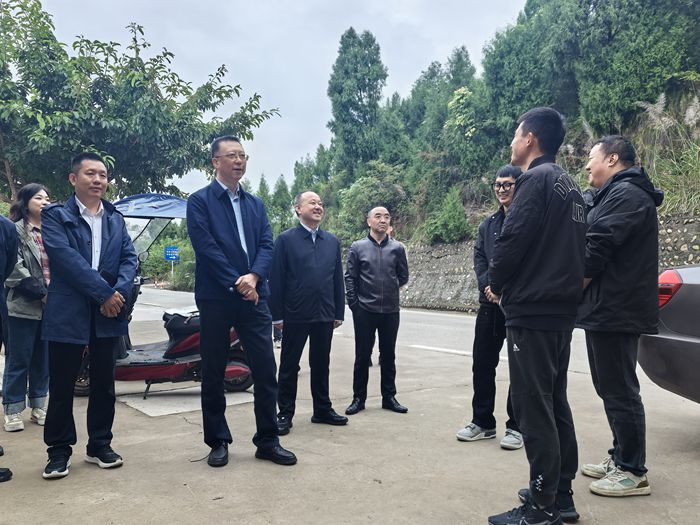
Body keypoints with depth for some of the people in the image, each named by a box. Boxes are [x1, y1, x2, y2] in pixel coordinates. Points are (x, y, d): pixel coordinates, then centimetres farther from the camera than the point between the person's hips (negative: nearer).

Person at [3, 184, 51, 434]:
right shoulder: (15, 231, -3)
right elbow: (15, 269, -12)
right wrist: (41, 293, -16)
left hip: (51, 307, 5)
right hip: (24, 307, -5)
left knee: (43, 360, 11)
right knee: (19, 360, 3)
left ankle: (38, 406, 22)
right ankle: (13, 410, 13)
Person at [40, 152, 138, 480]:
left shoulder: (116, 219, 15)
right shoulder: (55, 216, 1)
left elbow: (129, 258, 5)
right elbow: (66, 258, -13)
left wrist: (120, 292, -14)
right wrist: (104, 292, -18)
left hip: (108, 313, 4)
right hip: (67, 313, -3)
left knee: (104, 383, 10)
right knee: (61, 385, 4)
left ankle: (100, 445, 23)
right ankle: (59, 450, 18)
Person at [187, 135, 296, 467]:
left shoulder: (256, 204, 16)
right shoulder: (199, 201, 0)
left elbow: (266, 245, 5)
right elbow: (206, 247, -11)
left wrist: (254, 277, -13)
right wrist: (236, 284, -14)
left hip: (254, 297, 4)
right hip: (216, 298, -4)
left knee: (266, 369, 3)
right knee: (213, 373, 5)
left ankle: (267, 441, 15)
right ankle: (218, 442, 19)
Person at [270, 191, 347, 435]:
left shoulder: (332, 241, 9)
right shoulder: (286, 239, -4)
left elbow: (338, 279, 11)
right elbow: (276, 279, -6)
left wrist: (339, 312, 8)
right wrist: (277, 315, -9)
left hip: (325, 316, 4)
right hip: (295, 316, -4)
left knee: (321, 365, 14)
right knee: (289, 367, 7)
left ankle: (323, 410, 27)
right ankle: (285, 414, 17)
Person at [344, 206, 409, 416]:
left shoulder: (397, 248, 3)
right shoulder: (358, 247, 0)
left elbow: (403, 276, 12)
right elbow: (350, 277, 0)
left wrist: (389, 290, 8)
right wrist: (354, 303, -3)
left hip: (390, 311, 2)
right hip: (364, 311, -2)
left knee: (388, 355, 10)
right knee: (362, 355, 5)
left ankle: (389, 397, 21)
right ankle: (359, 398, 16)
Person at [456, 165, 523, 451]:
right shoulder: (488, 224, 15)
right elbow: (479, 257, 9)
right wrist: (488, 286, -8)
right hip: (490, 303, 6)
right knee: (482, 363, 9)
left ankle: (516, 426, 15)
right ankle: (482, 422, 22)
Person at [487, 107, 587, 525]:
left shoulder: (537, 179, -11)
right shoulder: (570, 186, 17)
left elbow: (513, 240, -19)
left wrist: (496, 282, -2)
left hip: (531, 311, -9)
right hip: (561, 310, 10)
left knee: (533, 406, -4)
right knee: (555, 401, 14)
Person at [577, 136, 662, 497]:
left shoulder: (626, 194, -14)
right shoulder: (615, 195, 20)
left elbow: (597, 251, -21)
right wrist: (582, 295, 9)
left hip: (615, 310, -11)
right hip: (608, 308, 11)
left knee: (620, 391, -3)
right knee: (611, 388, 17)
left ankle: (633, 472, 7)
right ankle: (620, 458, 28)